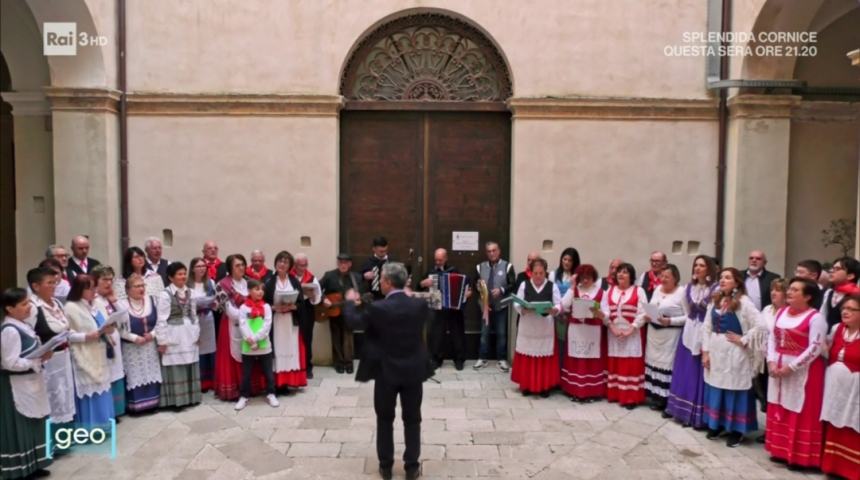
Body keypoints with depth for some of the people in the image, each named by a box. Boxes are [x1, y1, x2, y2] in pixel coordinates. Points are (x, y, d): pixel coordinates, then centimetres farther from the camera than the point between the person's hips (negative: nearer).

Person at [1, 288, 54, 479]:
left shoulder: (24, 325, 8)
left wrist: (43, 354, 0)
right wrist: (39, 359, -20)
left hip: (30, 381, 10)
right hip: (17, 386, -10)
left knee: (33, 425, 18)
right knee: (19, 428, 3)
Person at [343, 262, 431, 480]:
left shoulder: (377, 308, -17)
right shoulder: (420, 305, -8)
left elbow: (353, 322, -1)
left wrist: (350, 301, 16)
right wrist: (409, 296, 24)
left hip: (386, 372, -2)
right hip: (414, 371, 2)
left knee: (385, 420, 15)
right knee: (412, 420, 14)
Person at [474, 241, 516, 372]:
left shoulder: (507, 266, -4)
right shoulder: (481, 267, 6)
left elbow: (513, 285, -6)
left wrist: (501, 290, -21)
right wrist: (478, 287, -8)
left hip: (501, 305, -2)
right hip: (485, 305, 2)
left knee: (501, 333, 5)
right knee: (484, 333, 7)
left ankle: (502, 359, 16)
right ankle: (482, 358, 17)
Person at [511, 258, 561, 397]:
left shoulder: (552, 286, 2)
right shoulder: (524, 285, 4)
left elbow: (559, 305, -1)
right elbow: (516, 304, 1)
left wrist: (553, 310, -22)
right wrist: (523, 309, -19)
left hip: (546, 329, 0)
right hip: (527, 328, 1)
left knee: (545, 358, 3)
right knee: (527, 357, 5)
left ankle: (544, 386, 15)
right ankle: (526, 385, 17)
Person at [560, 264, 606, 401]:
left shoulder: (601, 292, 1)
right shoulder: (573, 290, 7)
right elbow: (564, 306, -8)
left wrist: (598, 313, -24)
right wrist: (572, 287, -9)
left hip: (593, 331, -1)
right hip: (575, 330, 2)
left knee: (592, 361, 0)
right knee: (576, 361, 4)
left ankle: (591, 392, 9)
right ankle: (575, 391, 12)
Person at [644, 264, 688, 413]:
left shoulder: (682, 292, -9)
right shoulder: (657, 289, 12)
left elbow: (688, 317, -12)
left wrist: (670, 321, -21)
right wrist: (647, 317, -2)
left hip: (670, 337, -7)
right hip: (654, 334, 7)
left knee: (668, 365, -6)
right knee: (654, 362, 9)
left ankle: (670, 404, 3)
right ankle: (658, 398, 20)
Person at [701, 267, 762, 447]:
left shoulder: (744, 302, -10)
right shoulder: (715, 301, 8)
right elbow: (706, 327, 8)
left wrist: (743, 340, -10)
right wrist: (705, 351, 2)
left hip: (734, 353, -5)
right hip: (715, 352, 6)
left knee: (735, 389, 3)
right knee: (715, 389, 12)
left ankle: (736, 430, 15)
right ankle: (716, 424, 26)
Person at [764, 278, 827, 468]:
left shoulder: (815, 318, -12)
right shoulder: (781, 312, 9)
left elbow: (815, 349, -17)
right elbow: (772, 338, 9)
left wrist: (790, 367, -18)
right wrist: (771, 362, -5)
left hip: (802, 372, -7)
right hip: (778, 369, 7)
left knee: (801, 414, 0)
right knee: (779, 411, 13)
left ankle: (800, 455, 11)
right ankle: (780, 449, 25)